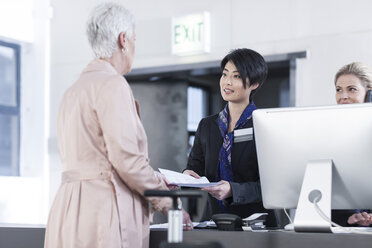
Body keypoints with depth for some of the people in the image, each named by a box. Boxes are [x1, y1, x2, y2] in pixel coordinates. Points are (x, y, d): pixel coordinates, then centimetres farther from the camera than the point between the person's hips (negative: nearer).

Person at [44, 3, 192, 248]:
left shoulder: (73, 91, 18)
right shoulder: (112, 84, -9)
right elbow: (126, 156, -16)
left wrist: (155, 181, 20)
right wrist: (166, 201, -4)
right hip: (104, 207, -9)